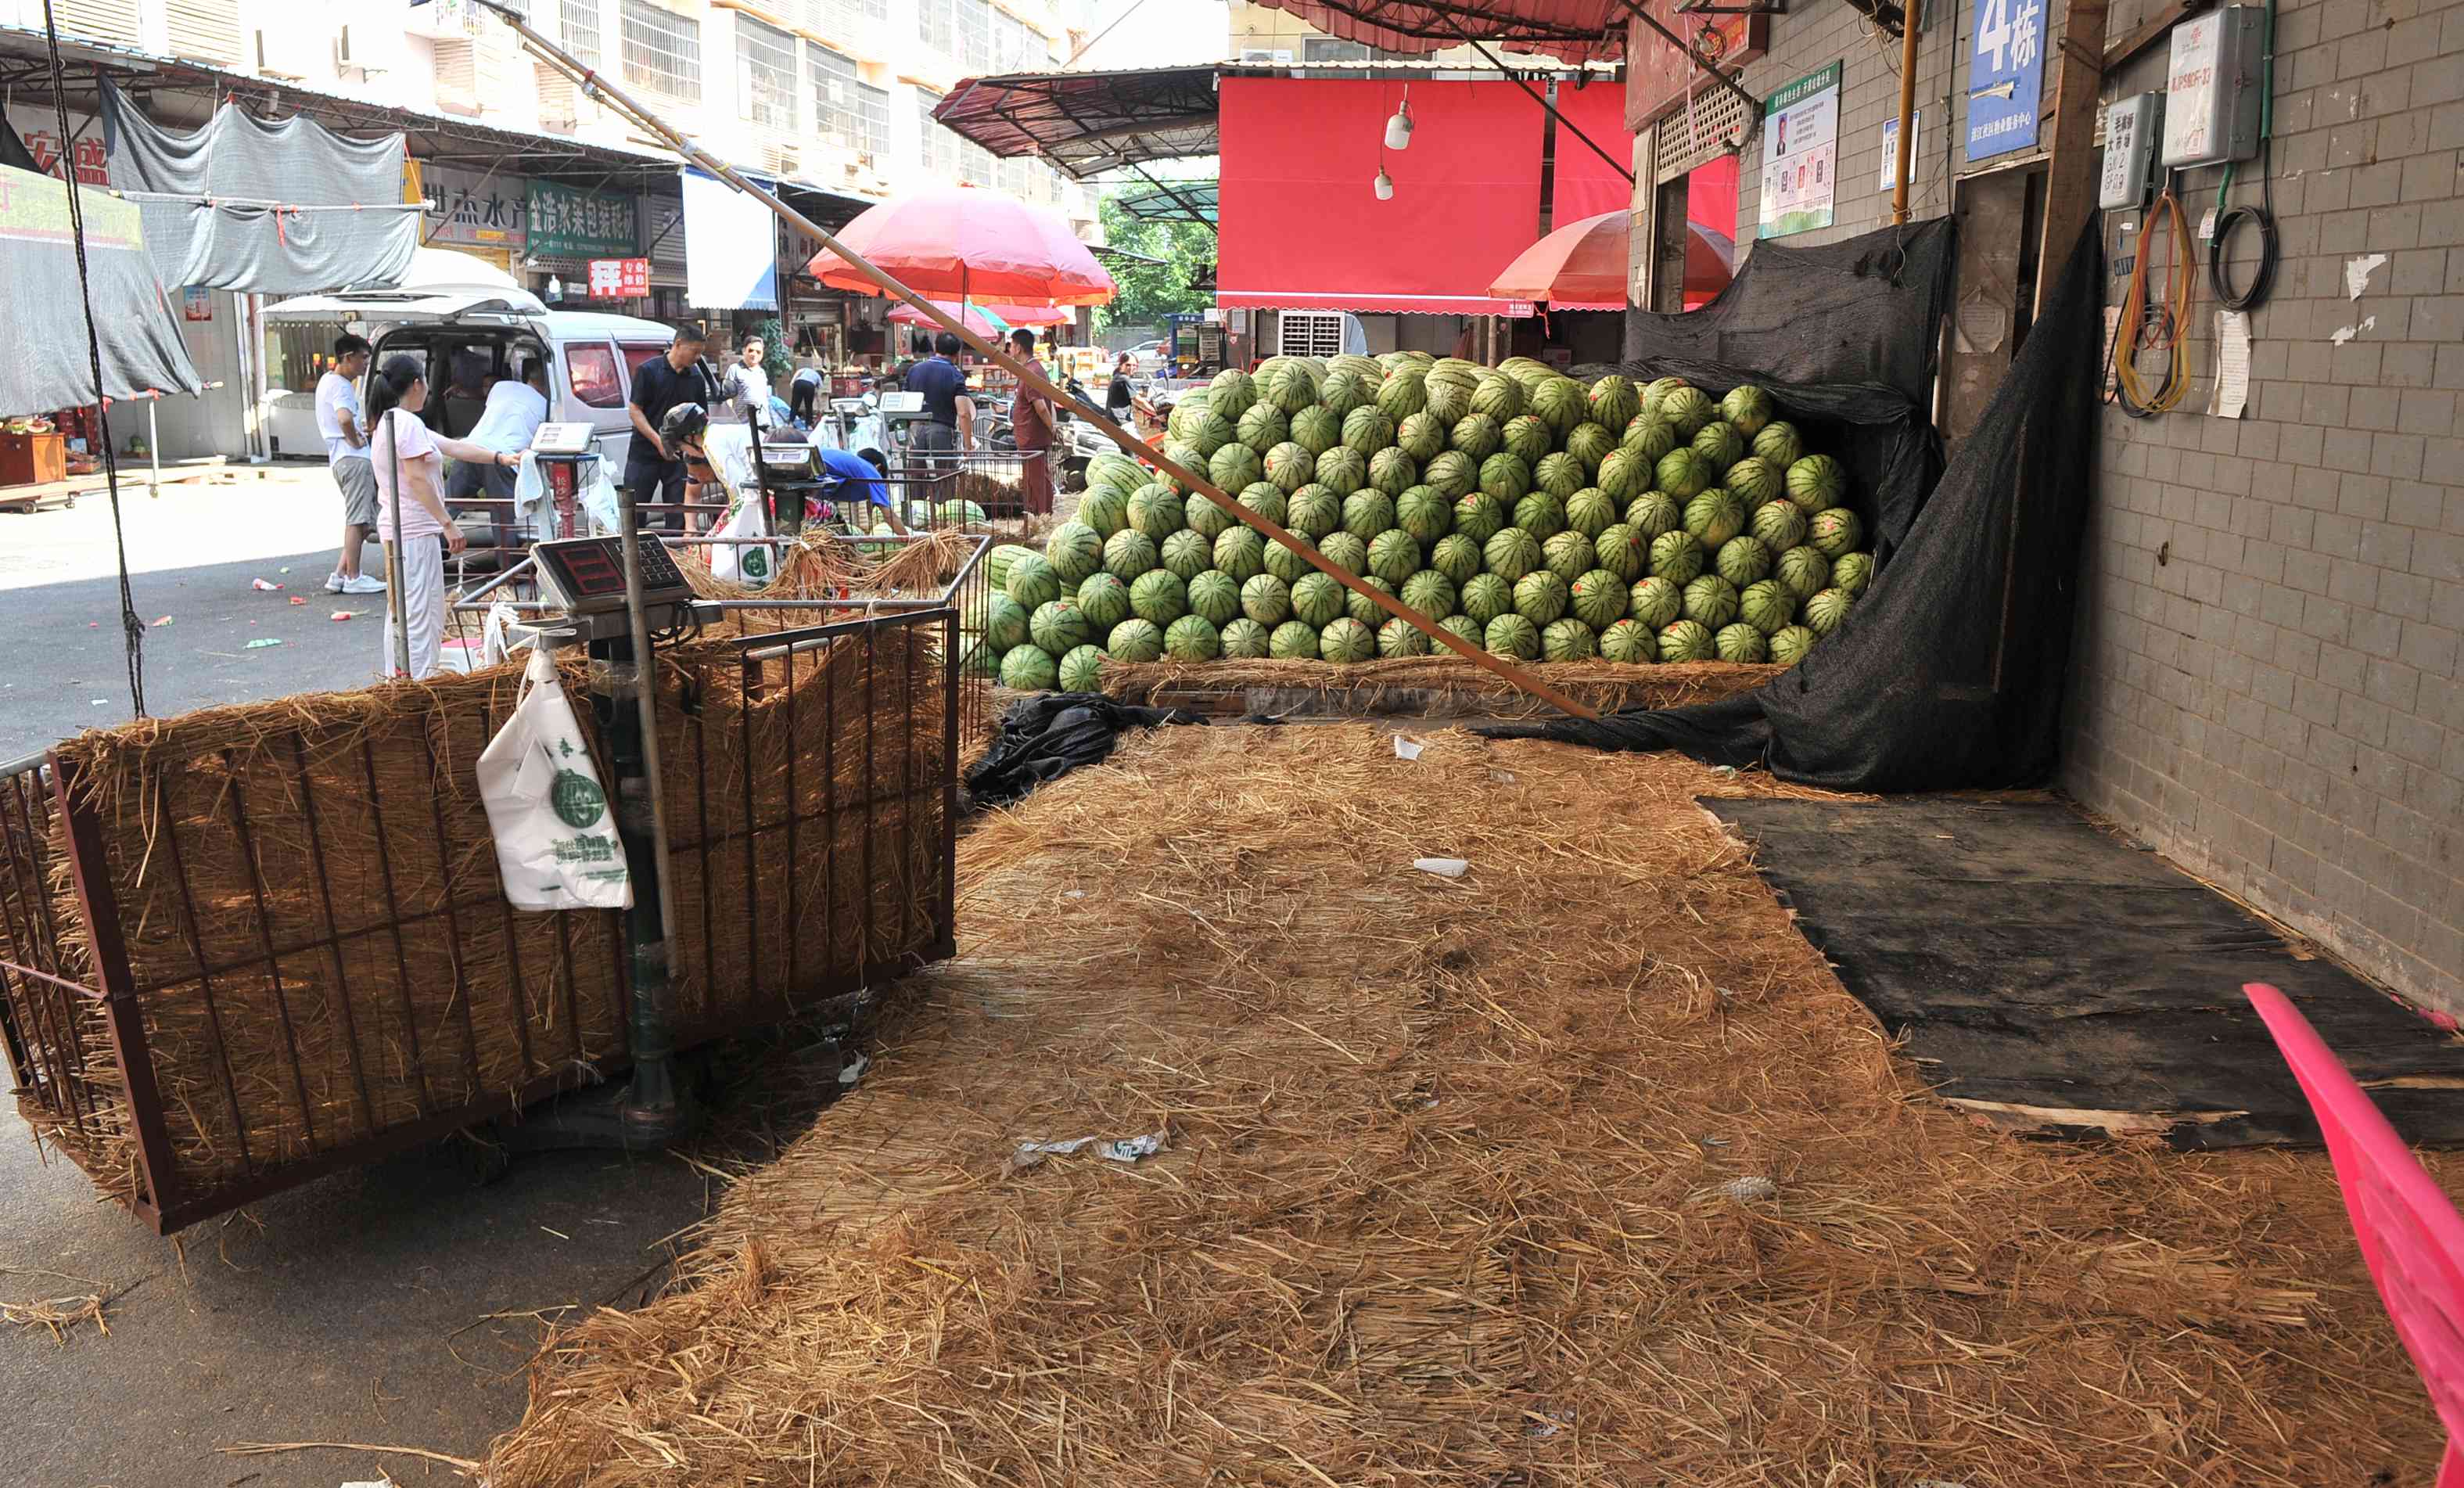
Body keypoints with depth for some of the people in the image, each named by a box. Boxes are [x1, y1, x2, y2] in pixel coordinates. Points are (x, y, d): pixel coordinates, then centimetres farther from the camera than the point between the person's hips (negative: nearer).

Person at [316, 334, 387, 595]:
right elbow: (345, 419, -32)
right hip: (353, 458, -10)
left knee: (362, 523, 12)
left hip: (340, 459, 10)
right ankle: (353, 578, -2)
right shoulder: (340, 385, -13)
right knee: (357, 520, -6)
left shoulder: (328, 380, 19)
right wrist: (355, 441, -16)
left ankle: (339, 575, 11)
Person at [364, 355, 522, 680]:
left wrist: (502, 458, 17)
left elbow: (454, 447, 18)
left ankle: (395, 675, 24)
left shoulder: (387, 423, 19)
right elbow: (417, 478, -20)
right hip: (415, 531, -11)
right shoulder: (407, 423, -14)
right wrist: (448, 524, -19)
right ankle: (421, 682, -7)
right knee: (423, 611, -8)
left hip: (395, 530, 11)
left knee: (402, 608, 17)